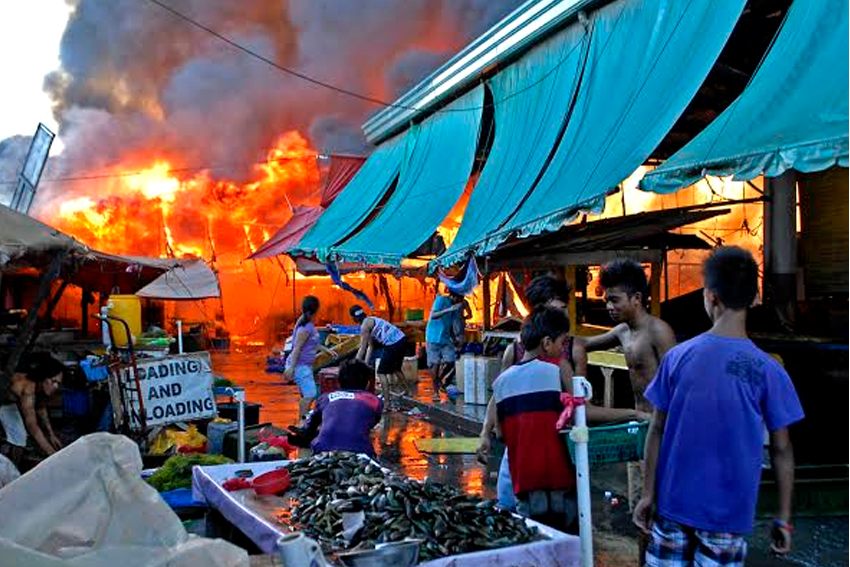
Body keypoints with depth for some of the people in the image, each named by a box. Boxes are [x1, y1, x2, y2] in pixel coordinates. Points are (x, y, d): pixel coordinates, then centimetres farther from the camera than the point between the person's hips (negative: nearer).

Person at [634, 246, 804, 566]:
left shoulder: (678, 357, -8)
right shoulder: (768, 371, -10)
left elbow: (656, 431, -3)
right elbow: (781, 450, -5)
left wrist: (648, 495, 6)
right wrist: (784, 518, 5)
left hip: (674, 502, 1)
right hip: (728, 513, -1)